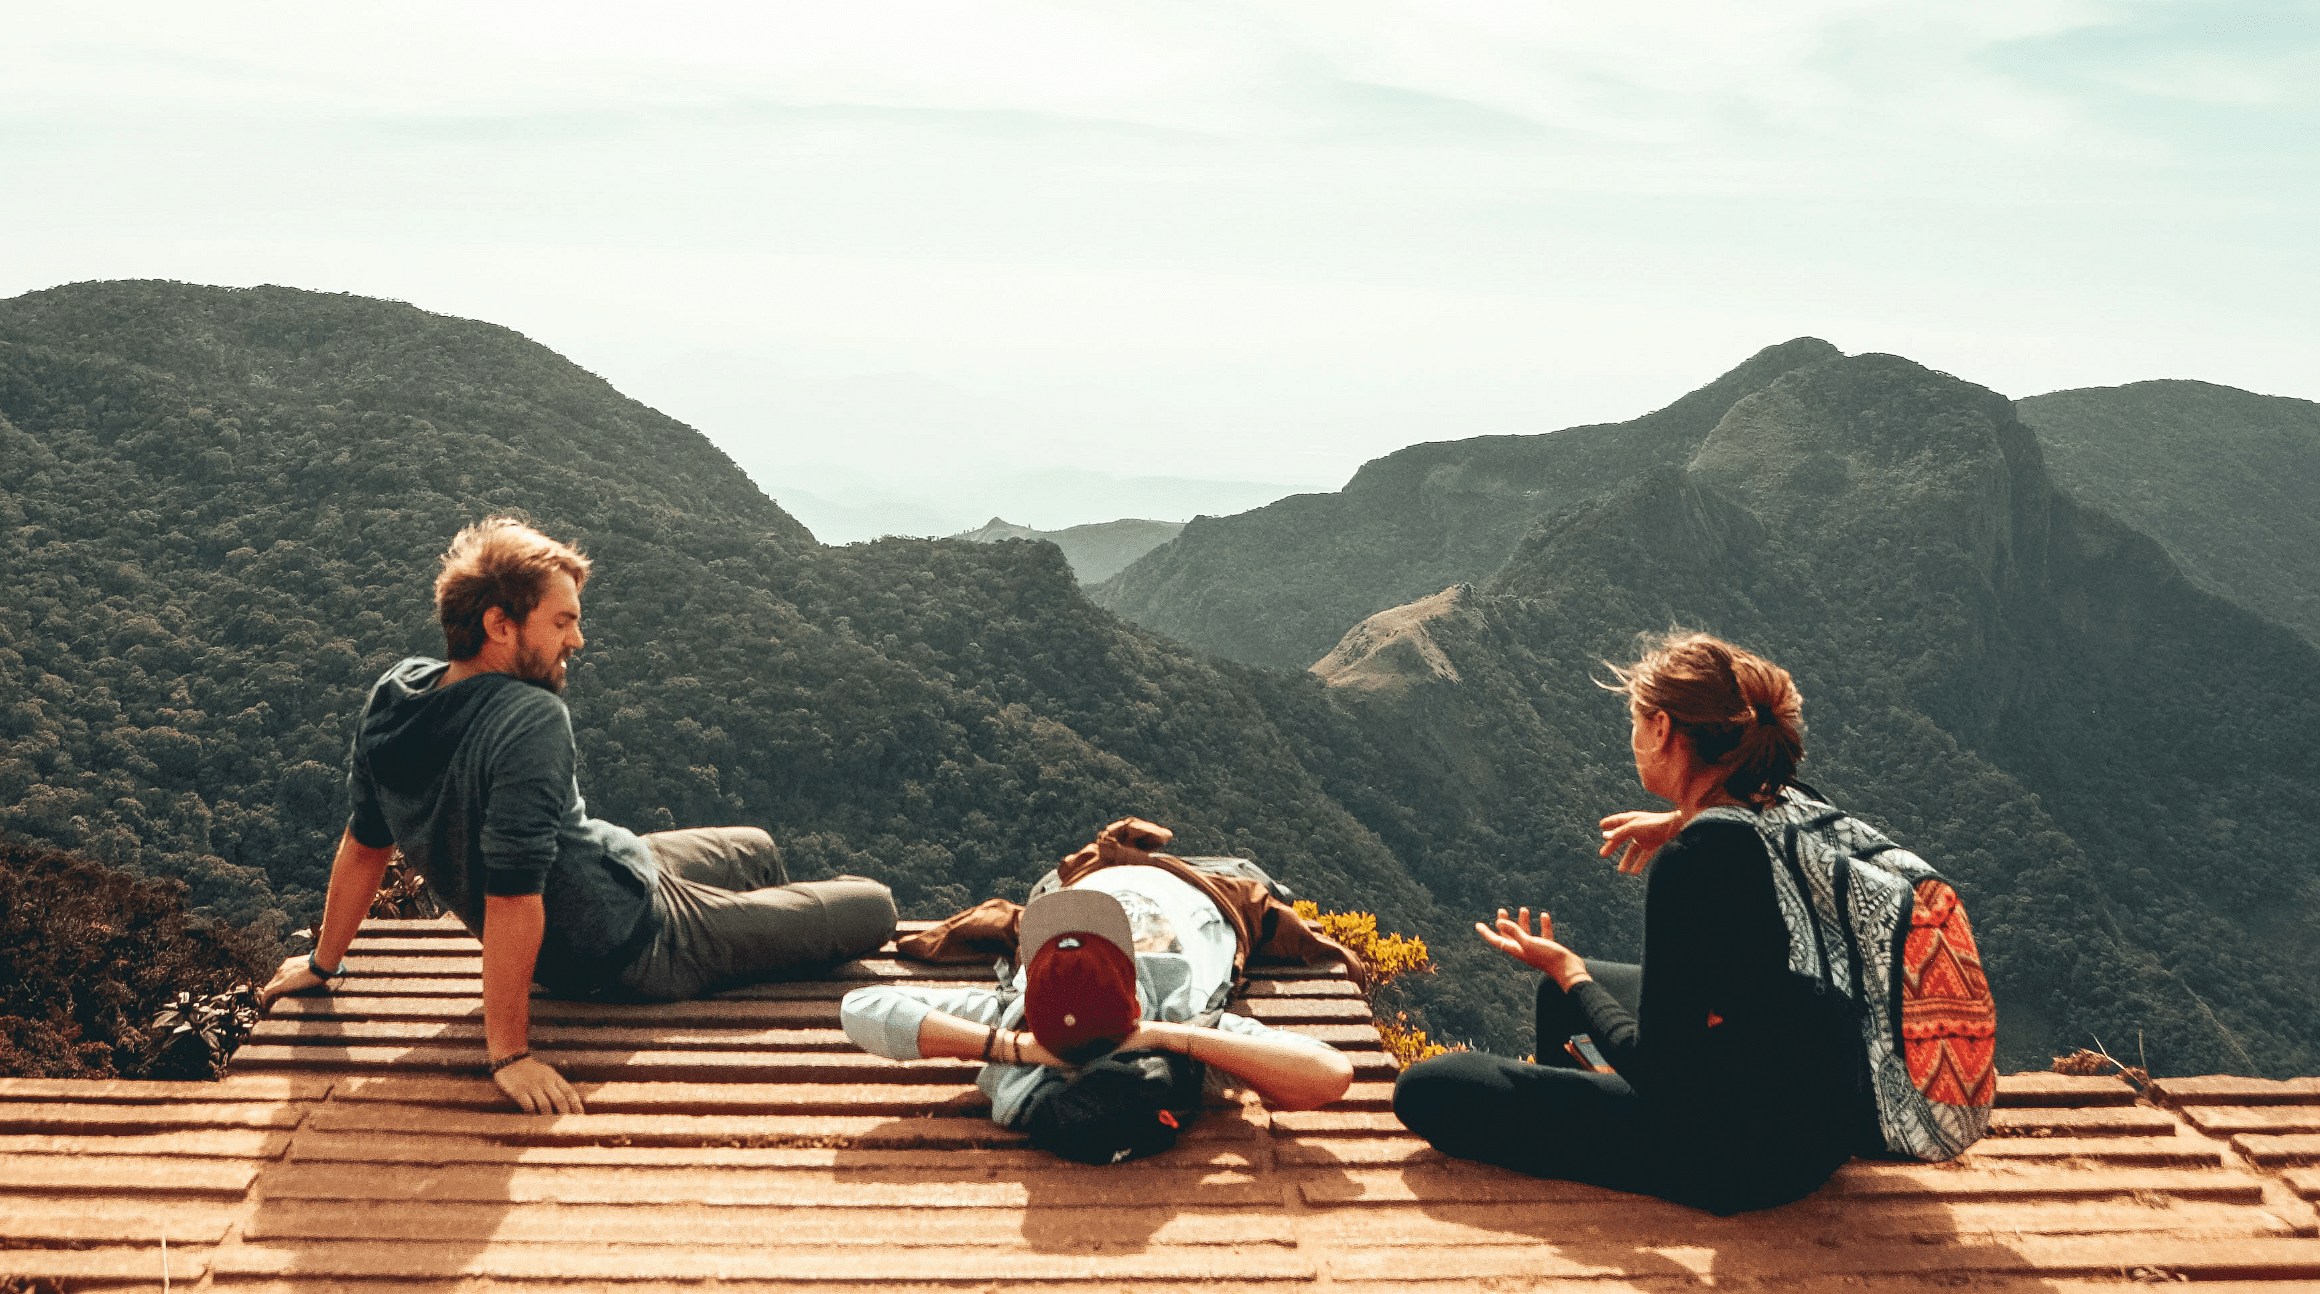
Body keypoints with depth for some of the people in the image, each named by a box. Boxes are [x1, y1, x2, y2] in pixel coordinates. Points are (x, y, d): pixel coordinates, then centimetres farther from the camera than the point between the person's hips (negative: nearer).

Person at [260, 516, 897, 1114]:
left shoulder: (395, 693, -10)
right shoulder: (532, 723, -34)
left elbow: (364, 842, 1)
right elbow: (512, 897, -36)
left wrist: (324, 962, 14)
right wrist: (507, 1053, -30)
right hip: (634, 947, -9)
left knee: (756, 850, 31)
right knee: (873, 907, 6)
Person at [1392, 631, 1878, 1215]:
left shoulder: (1693, 857, -26)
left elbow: (1658, 1070, -21)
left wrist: (1566, 970, -6)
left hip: (1751, 1151, -9)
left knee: (1426, 1089, -8)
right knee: (1561, 989, 31)